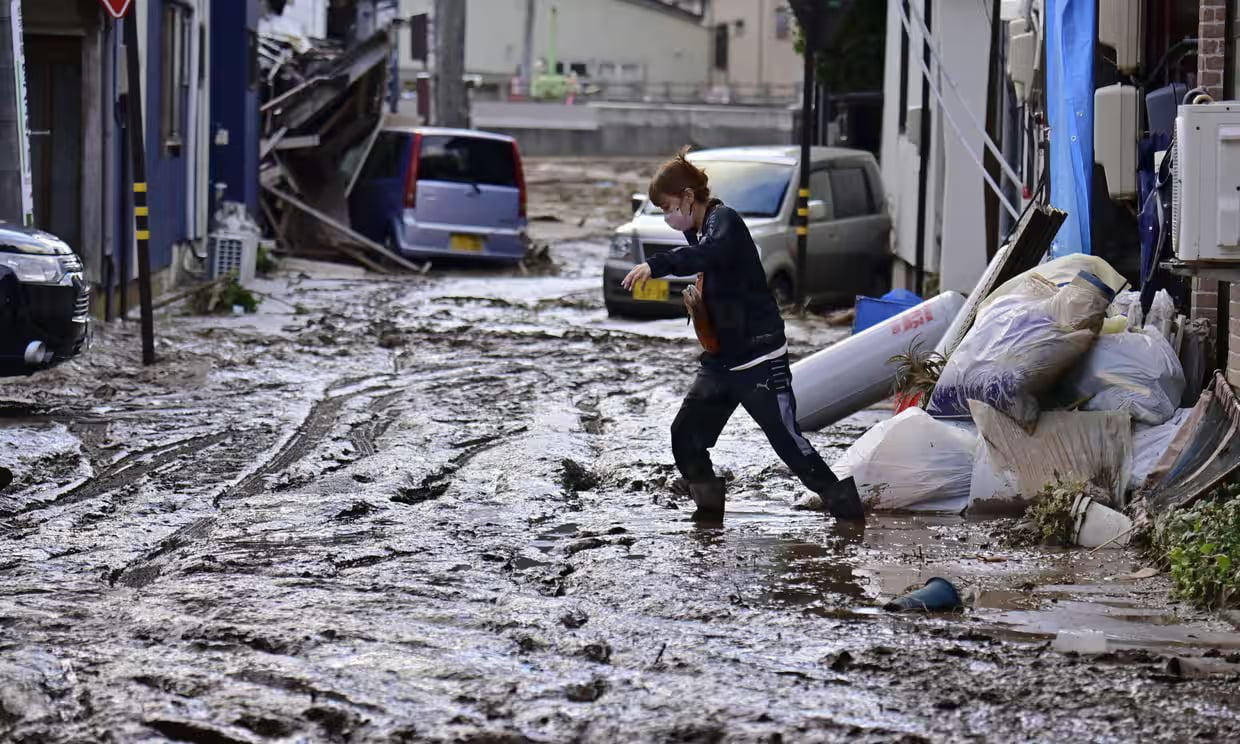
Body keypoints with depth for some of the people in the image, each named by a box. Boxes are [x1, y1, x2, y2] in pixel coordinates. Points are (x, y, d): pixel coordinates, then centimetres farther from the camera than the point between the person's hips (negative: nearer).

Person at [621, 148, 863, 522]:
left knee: (788, 442, -8)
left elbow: (713, 253, -39)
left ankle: (845, 504, 3)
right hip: (720, 361, 9)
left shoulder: (724, 220, -14)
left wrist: (656, 265, -48)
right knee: (686, 438, 1)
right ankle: (709, 506, 13)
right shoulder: (699, 232, 15)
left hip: (759, 358, -9)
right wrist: (697, 300, 12)